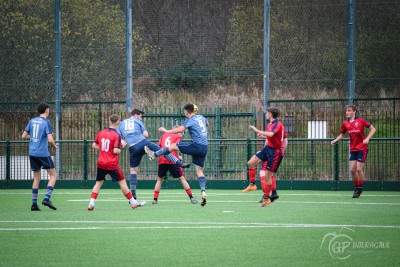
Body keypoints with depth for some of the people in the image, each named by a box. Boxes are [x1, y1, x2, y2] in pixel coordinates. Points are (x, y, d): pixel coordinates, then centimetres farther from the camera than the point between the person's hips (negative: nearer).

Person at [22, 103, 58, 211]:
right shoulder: (46, 122, -9)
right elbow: (50, 139, -17)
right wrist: (54, 146, 2)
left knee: (36, 178, 12)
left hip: (32, 153, 6)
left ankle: (34, 203, 7)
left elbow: (24, 136, 12)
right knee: (53, 175, 5)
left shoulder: (32, 121, 9)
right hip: (43, 153, -6)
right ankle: (47, 199, -8)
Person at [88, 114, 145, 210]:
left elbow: (94, 145, 11)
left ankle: (91, 203, 1)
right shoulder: (117, 135, -13)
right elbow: (116, 151, -19)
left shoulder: (101, 133, 4)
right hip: (112, 164, -5)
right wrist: (119, 150, 2)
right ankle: (133, 202, 12)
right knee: (122, 182, 4)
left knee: (99, 182, 13)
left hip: (101, 163, 5)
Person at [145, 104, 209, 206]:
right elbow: (207, 124, 38)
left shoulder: (190, 120, -8)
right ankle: (203, 192, -7)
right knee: (199, 170, 7)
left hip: (196, 146, -7)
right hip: (204, 147, 7)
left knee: (173, 146, 8)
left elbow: (180, 129, -23)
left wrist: (166, 130, -15)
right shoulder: (201, 117, 15)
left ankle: (154, 154, 21)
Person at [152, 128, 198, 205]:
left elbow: (158, 147, 14)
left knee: (159, 179, 17)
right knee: (182, 178, 8)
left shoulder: (164, 135, 22)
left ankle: (155, 199, 6)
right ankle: (191, 198, 5)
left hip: (162, 160, 3)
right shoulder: (178, 136, 9)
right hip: (173, 160, -3)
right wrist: (178, 157, 5)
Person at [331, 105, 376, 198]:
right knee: (352, 170, -1)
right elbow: (342, 135, 19)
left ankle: (360, 188, 5)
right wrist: (335, 141, 1)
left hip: (362, 148, -5)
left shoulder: (361, 121, -8)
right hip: (353, 149, 5)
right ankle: (356, 188, 15)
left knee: (359, 169, -10)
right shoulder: (345, 124, 5)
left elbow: (373, 129, -4)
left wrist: (367, 138, -18)